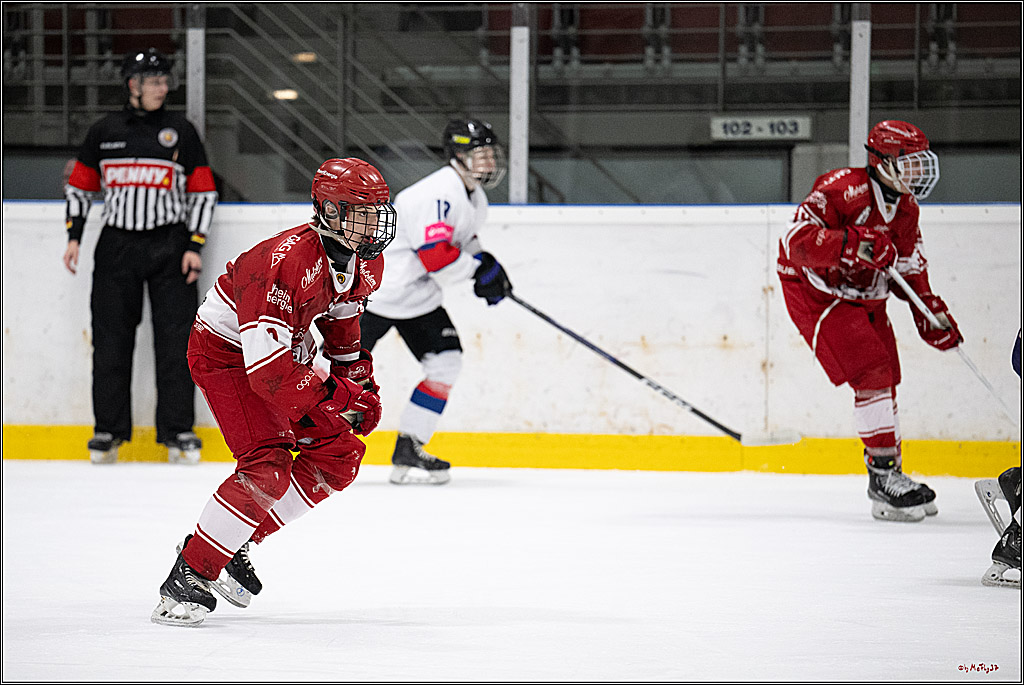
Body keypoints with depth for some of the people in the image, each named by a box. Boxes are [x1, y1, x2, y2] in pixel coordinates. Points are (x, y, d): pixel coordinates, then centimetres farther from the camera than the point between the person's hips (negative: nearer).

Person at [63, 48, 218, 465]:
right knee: (111, 341, 1)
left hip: (169, 246, -1)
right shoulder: (104, 132, 6)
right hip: (117, 244, 1)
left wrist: (195, 246, -4)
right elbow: (81, 185, 15)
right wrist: (75, 236, 5)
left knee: (175, 340, -4)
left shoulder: (180, 132, 3)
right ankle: (109, 430, 10)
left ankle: (177, 430, 2)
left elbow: (203, 193, 4)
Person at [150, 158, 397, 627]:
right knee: (268, 467, -24)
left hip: (287, 351, 9)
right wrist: (338, 395, -33)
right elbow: (266, 368, -38)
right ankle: (188, 576, -17)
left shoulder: (365, 264, -8)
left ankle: (239, 541, 11)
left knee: (339, 455, 4)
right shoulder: (286, 262, -35)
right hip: (226, 353, -9)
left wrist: (358, 377, 15)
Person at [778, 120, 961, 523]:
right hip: (815, 294, -9)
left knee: (885, 380, 11)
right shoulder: (843, 189, -24)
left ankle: (891, 477, 22)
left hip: (865, 299, 9)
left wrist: (932, 314, 6)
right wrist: (853, 244, -40)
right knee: (872, 373, -21)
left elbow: (910, 267, 16)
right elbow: (796, 240, -32)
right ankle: (882, 473, -17)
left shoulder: (905, 209, 4)